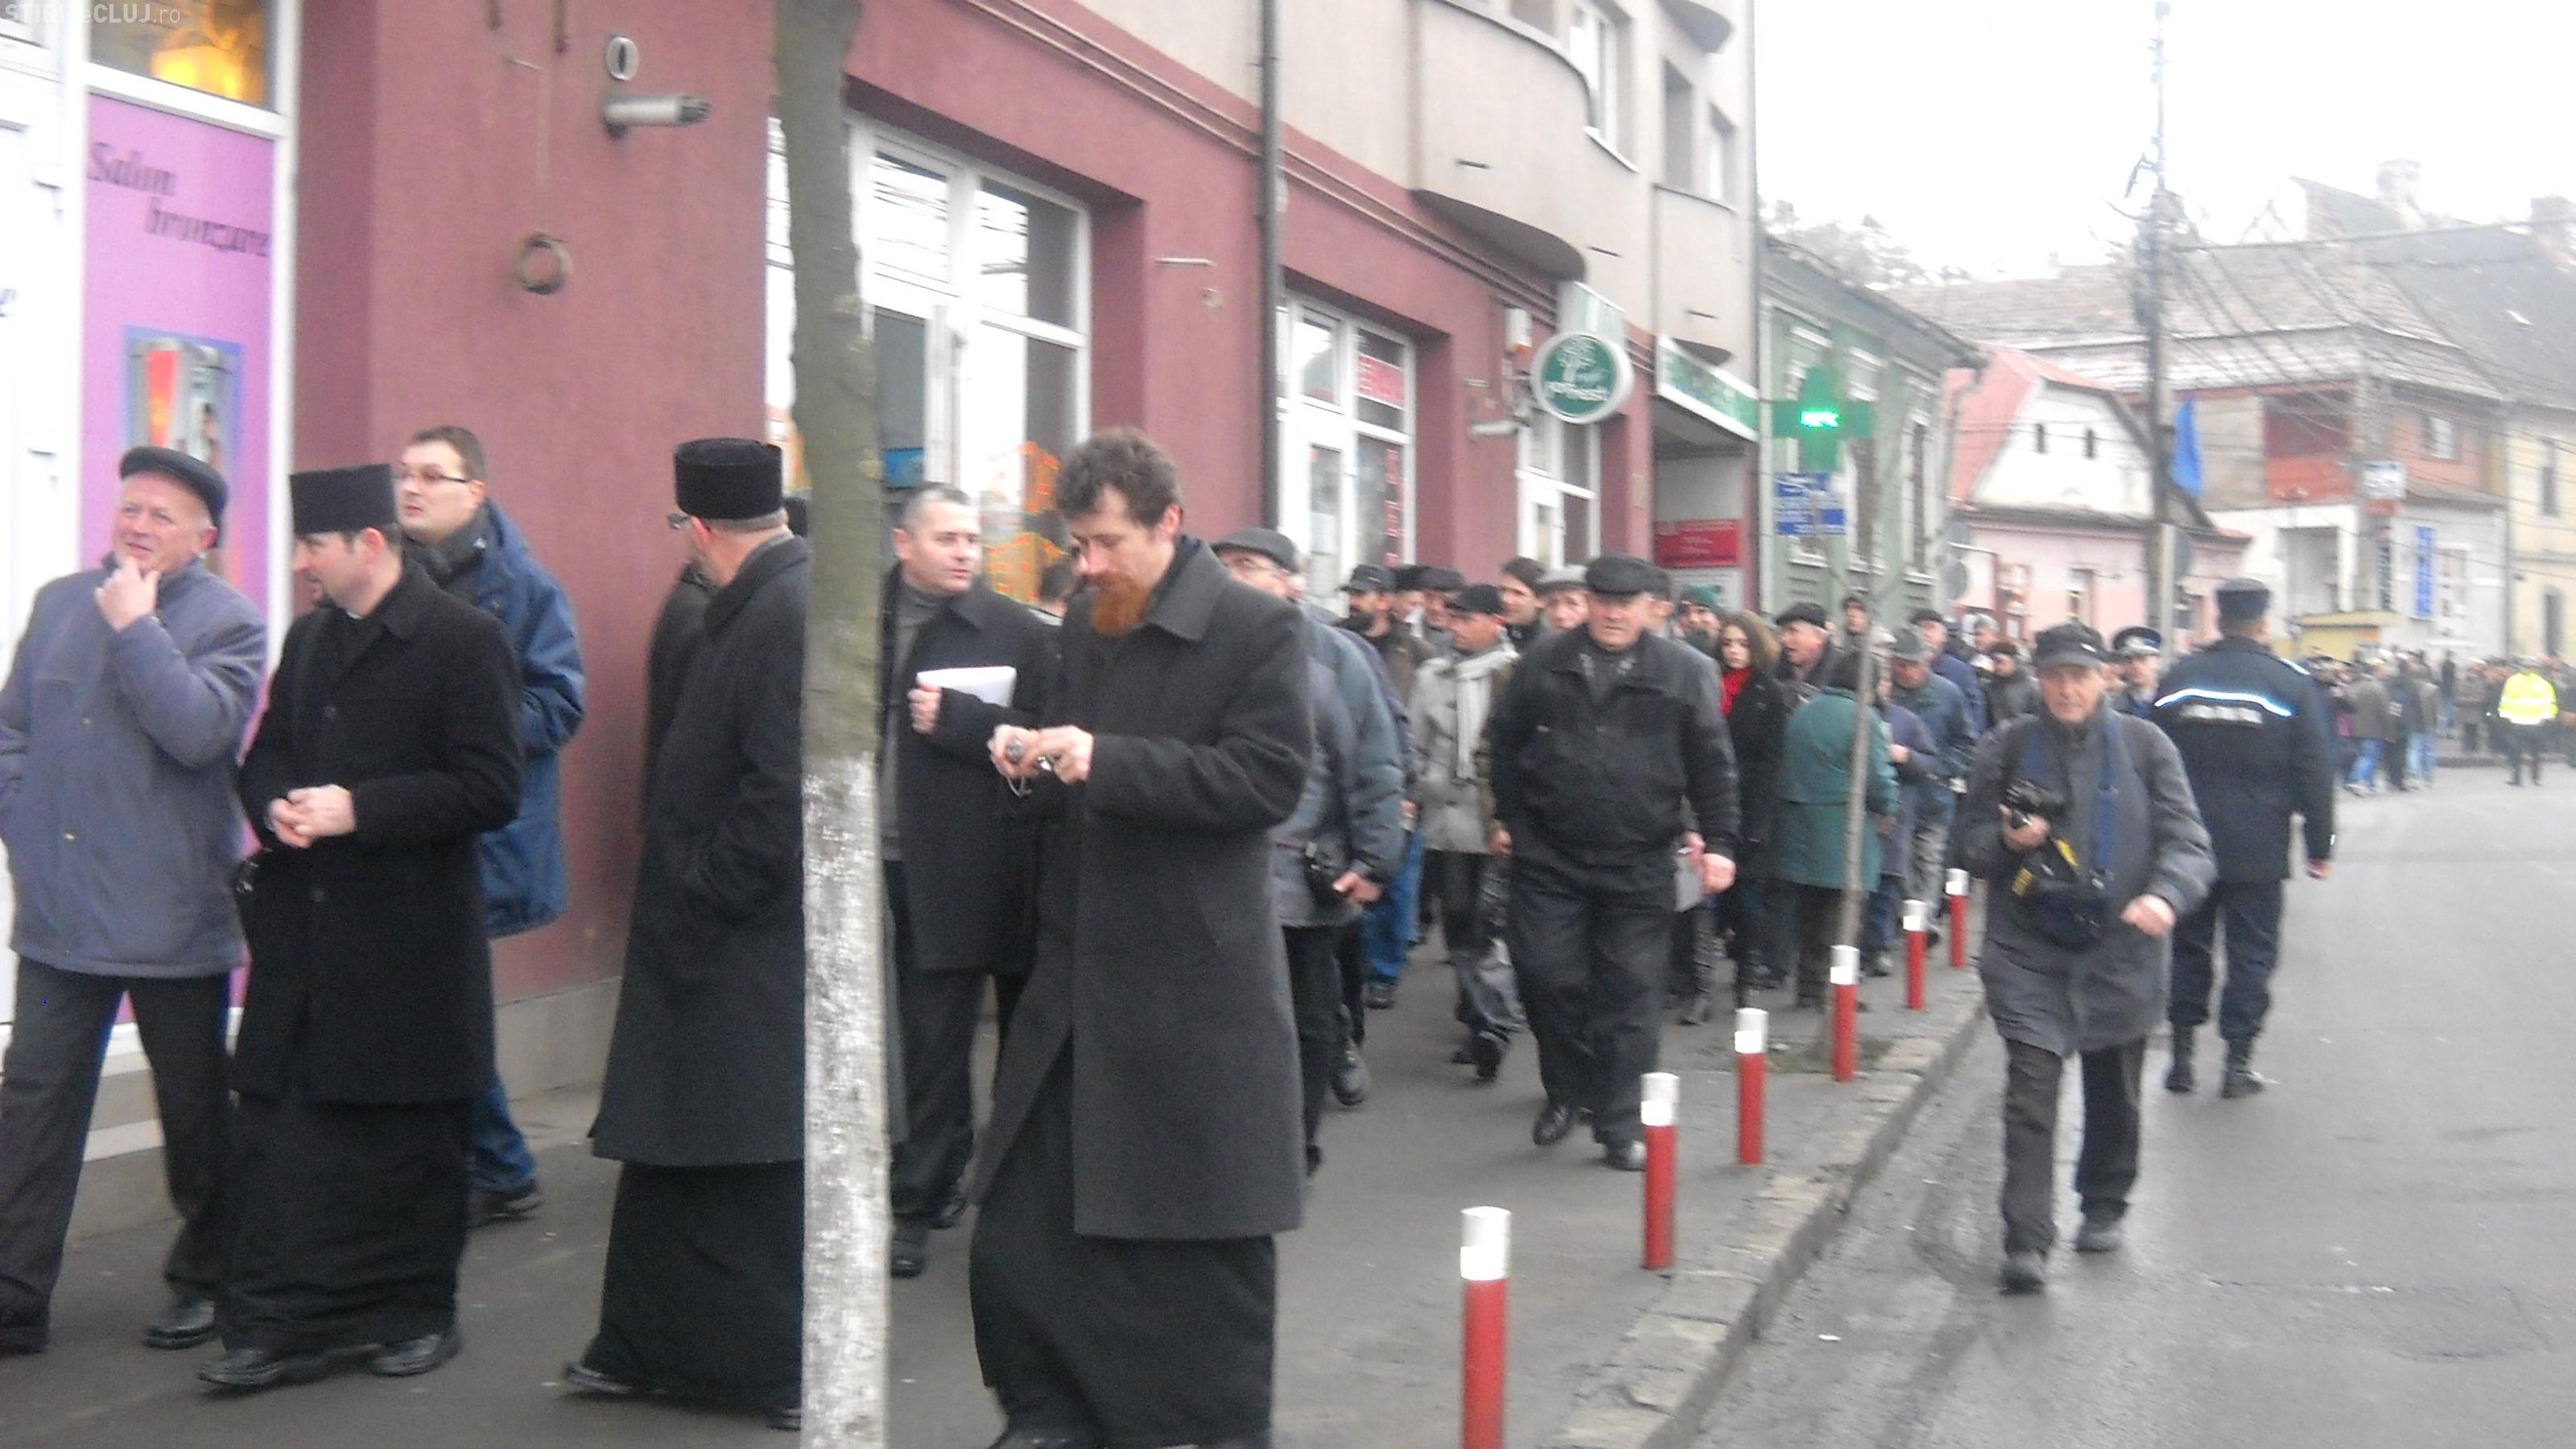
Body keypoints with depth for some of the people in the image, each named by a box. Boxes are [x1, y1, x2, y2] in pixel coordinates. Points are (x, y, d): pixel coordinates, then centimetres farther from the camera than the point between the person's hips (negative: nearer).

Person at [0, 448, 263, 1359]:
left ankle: (203, 1283, 25)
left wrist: (133, 626, -17)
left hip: (171, 920, -4)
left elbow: (197, 730, -22)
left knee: (195, 1112, 9)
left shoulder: (228, 623, -5)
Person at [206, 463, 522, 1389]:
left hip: (410, 941, -6)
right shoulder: (308, 638, 14)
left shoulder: (463, 640, -9)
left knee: (410, 1146, 6)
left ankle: (418, 1314, 22)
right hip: (302, 934, 6)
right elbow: (265, 756, 22)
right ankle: (282, 1324, 11)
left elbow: (490, 789, -14)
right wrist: (275, 807, -2)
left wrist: (358, 810, -19)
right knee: (276, 1138, 3)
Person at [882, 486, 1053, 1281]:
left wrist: (958, 719, -20)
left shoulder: (1018, 633, -4)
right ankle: (943, 1180, 29)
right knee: (927, 1041, 14)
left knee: (935, 1044, 3)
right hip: (882, 862, 4)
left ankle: (917, 1203, 11)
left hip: (958, 871, -4)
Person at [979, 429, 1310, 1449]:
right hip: (1080, 970, 6)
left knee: (1208, 1238, 7)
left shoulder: (1259, 628, -9)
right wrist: (1035, 763, -2)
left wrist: (1105, 761, -23)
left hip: (1198, 982, -6)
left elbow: (1271, 777, -18)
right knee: (1023, 1216, 9)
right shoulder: (1083, 624, 12)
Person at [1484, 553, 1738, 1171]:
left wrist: (1718, 842, -3)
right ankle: (1567, 1089, 23)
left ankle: (1619, 1121, 11)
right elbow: (1505, 741, 13)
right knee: (1545, 974, 0)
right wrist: (1509, 816, 11)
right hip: (1549, 854, 1)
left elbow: (1712, 765, 2)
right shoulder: (1546, 662, 4)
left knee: (1631, 992, 2)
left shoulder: (1681, 671, 0)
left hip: (1638, 863, -1)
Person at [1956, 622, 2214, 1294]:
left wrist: (2166, 894, -24)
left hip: (2120, 949, 1)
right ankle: (2026, 1243, -10)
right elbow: (1969, 845, 9)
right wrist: (2006, 841, -14)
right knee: (2030, 1092, -11)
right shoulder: (2006, 747, 2)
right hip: (2028, 949, -1)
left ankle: (2104, 1208, 39)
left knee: (2114, 1094, 16)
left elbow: (2188, 841, -4)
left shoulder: (2144, 746, -1)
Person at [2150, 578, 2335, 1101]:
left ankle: (2181, 1056, 13)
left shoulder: (2178, 679, 2)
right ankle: (2238, 1062, 4)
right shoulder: (2291, 683, -4)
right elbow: (2314, 770, -3)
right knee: (2251, 952, 5)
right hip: (2258, 849, -2)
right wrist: (2320, 845, 2)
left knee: (2189, 946, 12)